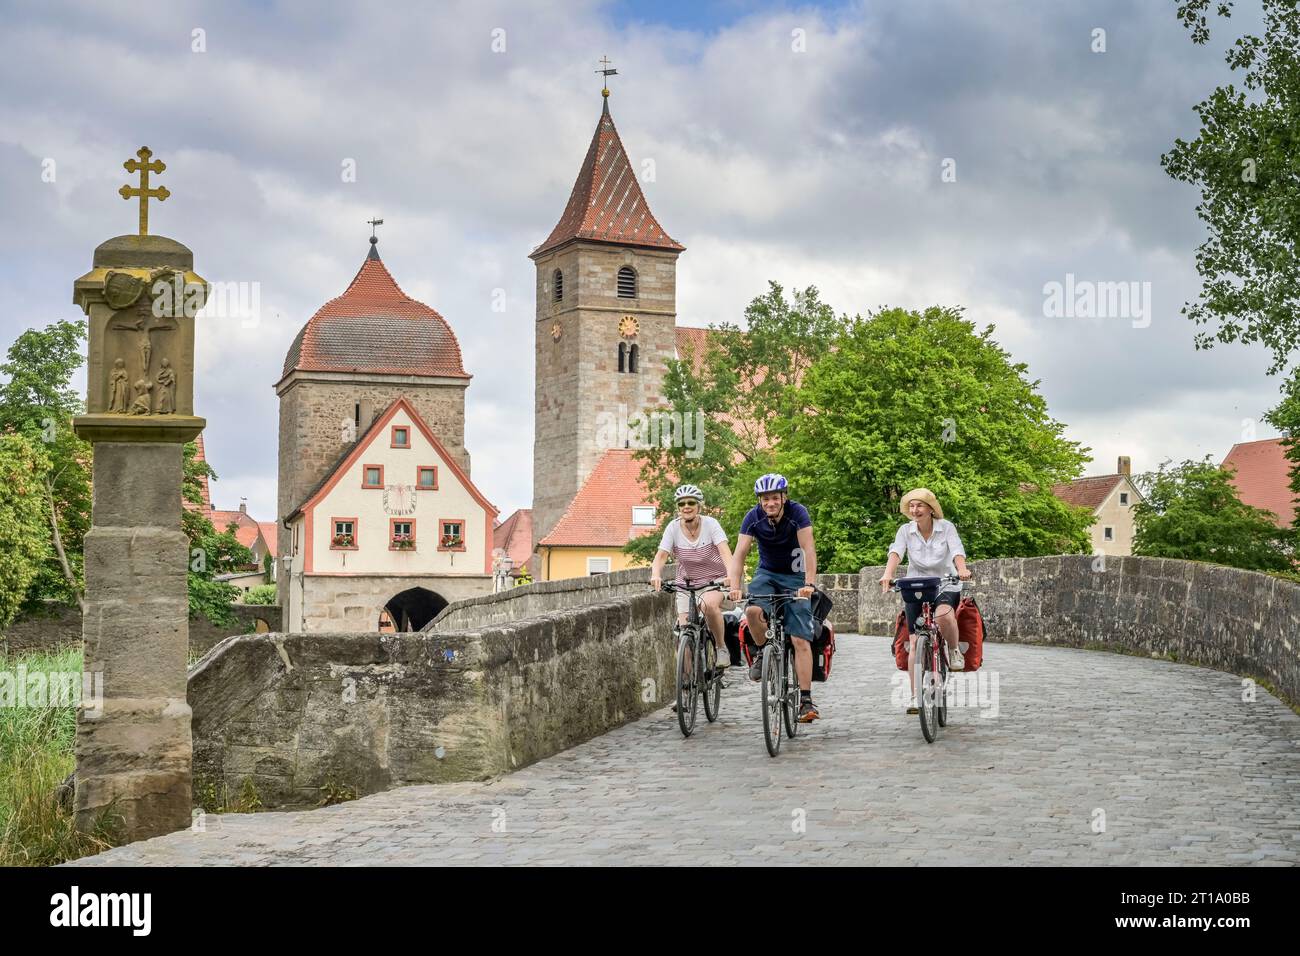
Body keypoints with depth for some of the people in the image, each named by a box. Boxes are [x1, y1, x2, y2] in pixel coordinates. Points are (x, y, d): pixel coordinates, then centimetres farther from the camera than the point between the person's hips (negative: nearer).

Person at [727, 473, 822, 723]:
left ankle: (806, 700, -8)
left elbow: (809, 549, -28)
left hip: (795, 577, -2)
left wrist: (809, 584, -41)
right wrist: (734, 586, -34)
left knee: (800, 640, -11)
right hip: (767, 573, 2)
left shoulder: (797, 513, -21)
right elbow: (739, 554, -19)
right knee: (753, 610, -31)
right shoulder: (754, 518, -15)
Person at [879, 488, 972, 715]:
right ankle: (915, 695, 3)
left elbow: (957, 550, -19)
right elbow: (896, 552, -18)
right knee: (915, 642, -5)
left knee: (943, 615, -36)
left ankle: (954, 649, -5)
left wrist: (962, 569, -41)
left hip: (945, 585, -2)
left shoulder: (946, 527, -5)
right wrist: (888, 574, -38)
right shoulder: (906, 530, -3)